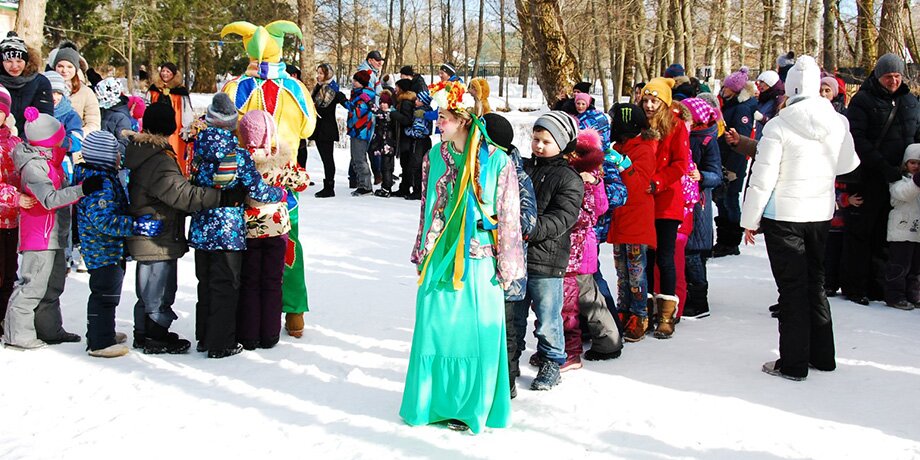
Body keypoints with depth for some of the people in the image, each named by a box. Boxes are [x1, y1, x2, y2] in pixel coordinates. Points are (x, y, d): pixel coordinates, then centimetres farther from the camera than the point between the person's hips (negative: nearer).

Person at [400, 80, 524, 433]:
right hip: (438, 259, 4)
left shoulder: (497, 162, -8)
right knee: (434, 328, 9)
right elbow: (427, 207, 12)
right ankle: (435, 400, 25)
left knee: (476, 331, 4)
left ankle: (471, 406, 20)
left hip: (477, 260, -3)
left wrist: (506, 265, -2)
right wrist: (422, 253, 14)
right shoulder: (434, 157, 4)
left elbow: (508, 216, -4)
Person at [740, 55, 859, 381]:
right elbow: (847, 165, 13)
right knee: (814, 283, 17)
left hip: (783, 215, -5)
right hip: (821, 212, 5)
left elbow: (762, 179, -14)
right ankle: (822, 356, 26)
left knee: (792, 288, 2)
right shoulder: (838, 122, -2)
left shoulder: (778, 126, -16)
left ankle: (794, 363, 9)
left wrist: (750, 220, -5)